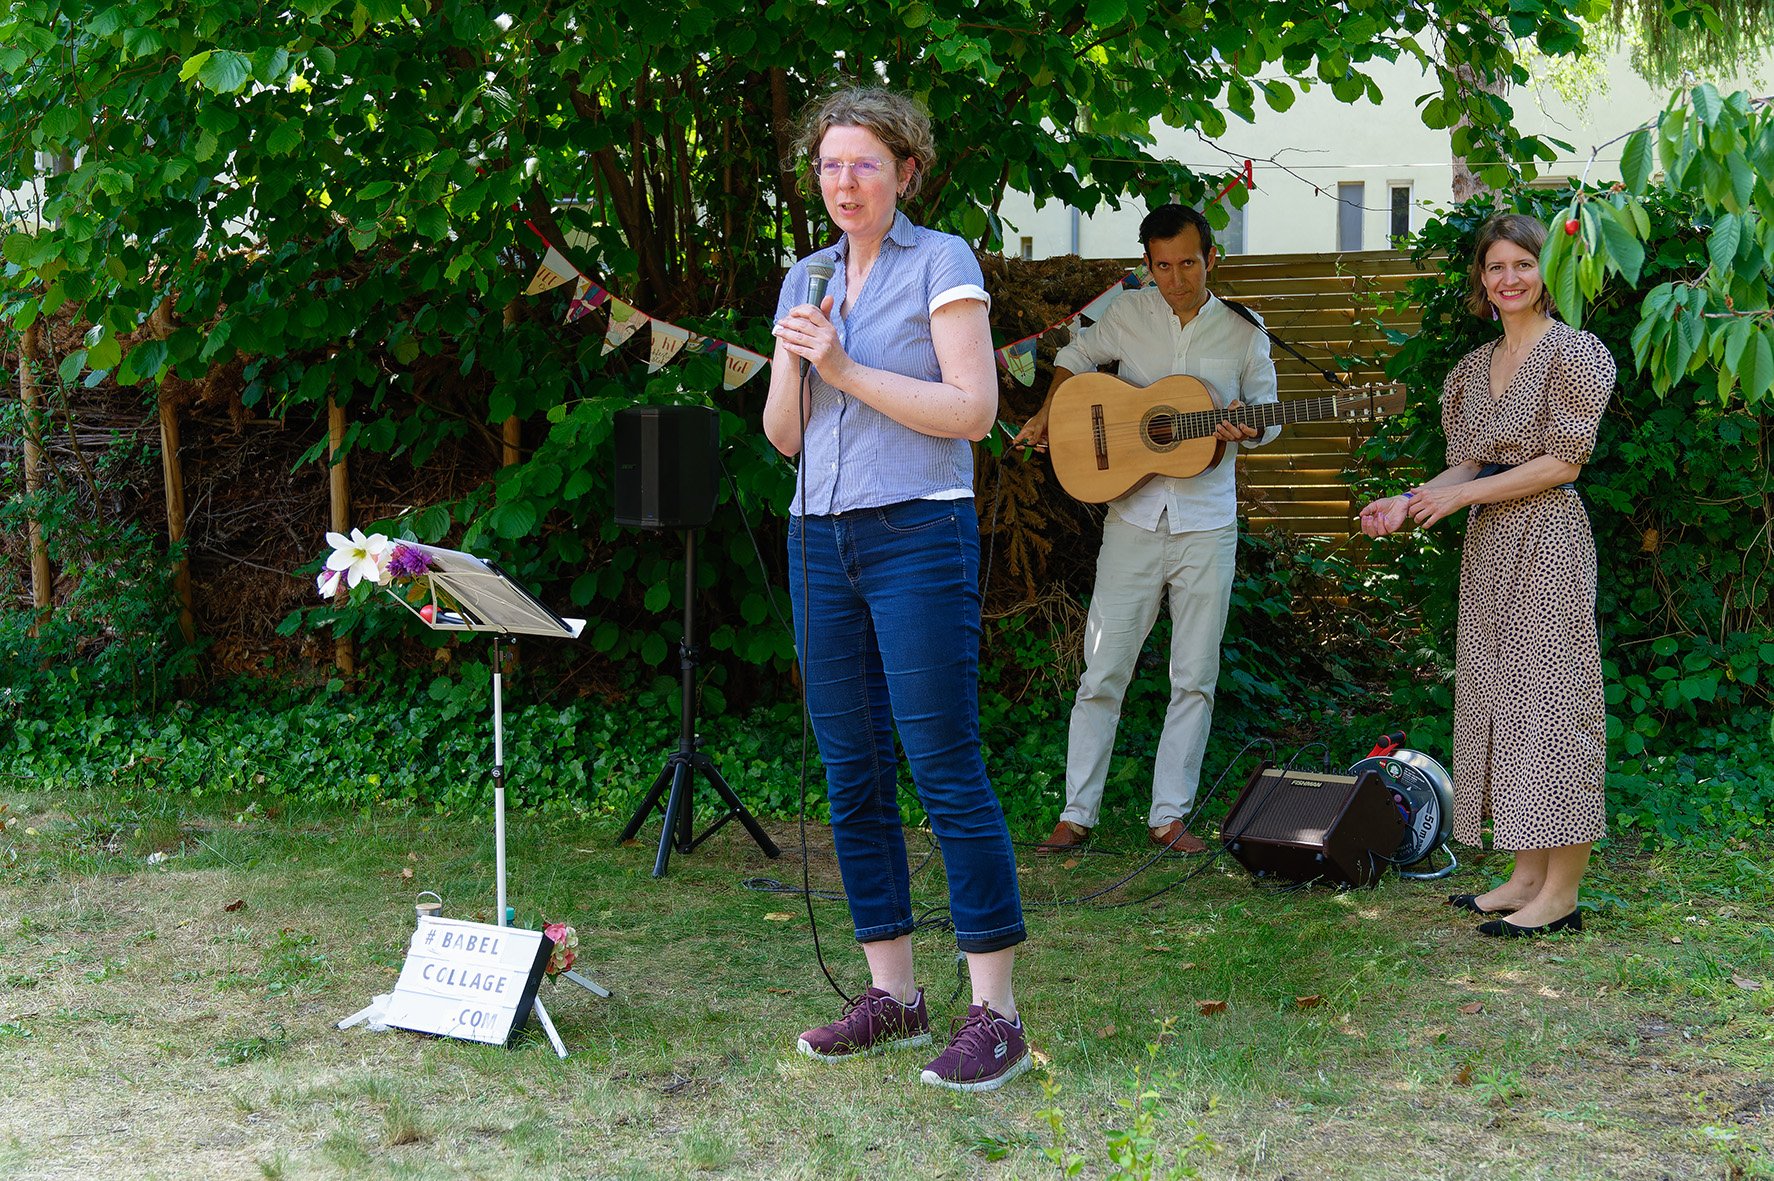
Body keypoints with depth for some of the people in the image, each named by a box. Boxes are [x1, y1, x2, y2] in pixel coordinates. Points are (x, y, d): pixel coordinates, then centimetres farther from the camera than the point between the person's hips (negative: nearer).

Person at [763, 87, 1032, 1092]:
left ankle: (996, 1014, -5)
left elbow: (975, 409, -10)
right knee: (853, 773, 6)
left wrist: (846, 370, -13)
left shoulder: (942, 262, 0)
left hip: (919, 532, -6)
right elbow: (783, 435, 15)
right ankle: (894, 996, 15)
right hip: (822, 539, 6)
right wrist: (792, 360, -4)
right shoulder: (807, 278, 16)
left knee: (946, 768, -9)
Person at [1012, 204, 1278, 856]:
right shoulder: (1129, 313, 2)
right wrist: (1047, 416, 3)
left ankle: (1169, 815, 13)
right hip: (1133, 516, 0)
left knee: (1194, 679, 4)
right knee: (1102, 672, 0)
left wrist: (1249, 431, -13)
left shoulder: (1244, 335, 2)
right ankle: (1077, 814, 8)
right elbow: (1075, 358, 18)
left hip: (1207, 525, 0)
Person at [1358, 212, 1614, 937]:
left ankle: (1561, 894, -4)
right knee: (1499, 697, 6)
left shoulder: (1573, 352, -6)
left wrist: (1459, 497, -12)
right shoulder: (1475, 367, 16)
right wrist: (1409, 502, -3)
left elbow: (1563, 463, -11)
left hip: (1548, 538, -8)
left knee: (1549, 693, -8)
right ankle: (1526, 875, 13)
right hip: (1489, 547, 8)